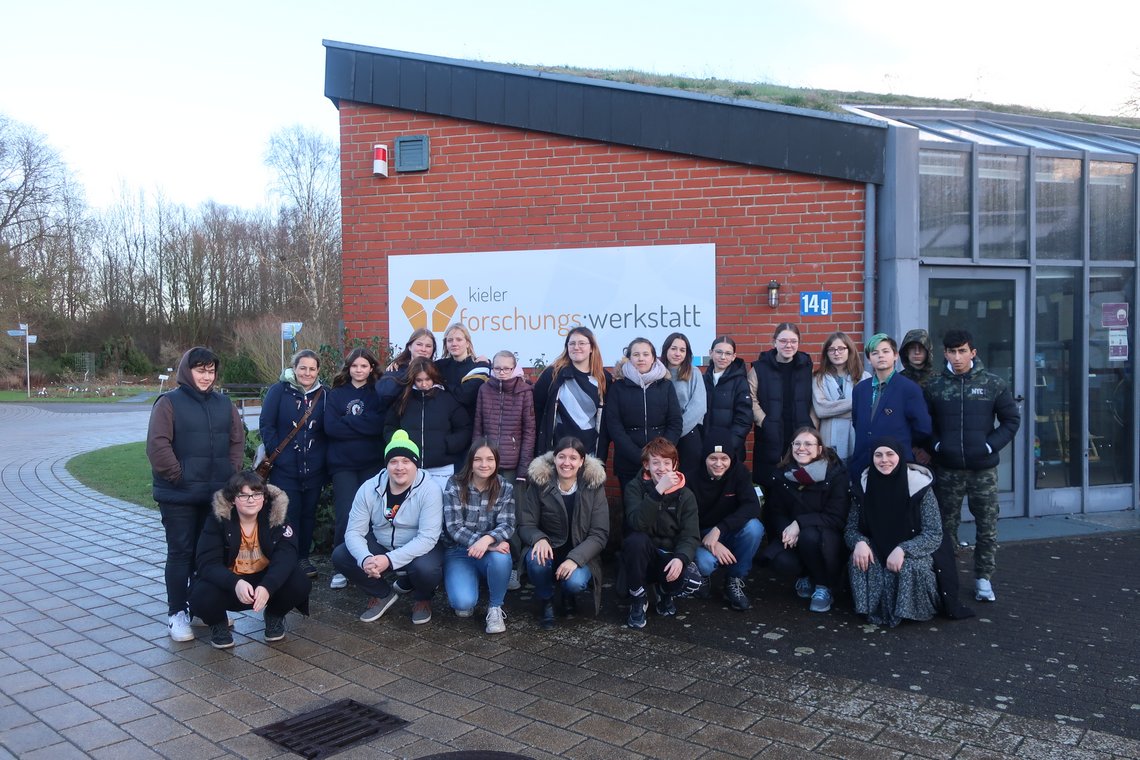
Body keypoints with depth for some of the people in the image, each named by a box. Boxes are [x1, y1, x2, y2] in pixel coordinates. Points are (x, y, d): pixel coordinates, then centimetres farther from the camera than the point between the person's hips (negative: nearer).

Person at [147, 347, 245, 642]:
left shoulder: (224, 403, 10)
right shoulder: (169, 402, -6)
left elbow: (237, 439, 12)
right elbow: (157, 444, -13)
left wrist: (232, 472, 3)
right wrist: (176, 475, -13)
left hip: (216, 493, 5)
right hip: (179, 495, -5)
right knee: (181, 552, 2)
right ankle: (177, 613, 12)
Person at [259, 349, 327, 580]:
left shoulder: (323, 394, 5)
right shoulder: (279, 391, -3)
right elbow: (266, 424, -5)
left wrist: (324, 457, 0)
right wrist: (276, 453, -11)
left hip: (314, 468, 3)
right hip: (285, 468, -3)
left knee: (309, 514, 10)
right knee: (288, 515, 1)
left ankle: (303, 558, 25)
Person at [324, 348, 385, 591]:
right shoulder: (336, 394, 10)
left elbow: (382, 423, -9)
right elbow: (330, 427, -5)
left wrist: (347, 421, -9)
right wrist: (365, 425, -10)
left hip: (373, 463, 0)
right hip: (343, 464, 0)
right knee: (346, 515, -8)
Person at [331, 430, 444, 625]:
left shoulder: (430, 489, -21)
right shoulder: (369, 488, -10)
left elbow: (427, 537, -27)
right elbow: (354, 531, -11)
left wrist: (389, 560, -37)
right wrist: (365, 559, -34)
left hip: (420, 550, -4)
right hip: (380, 547, 4)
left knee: (426, 569, -36)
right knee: (340, 556, -17)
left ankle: (422, 598, 3)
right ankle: (381, 594, 7)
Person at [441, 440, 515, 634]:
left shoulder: (505, 488, -4)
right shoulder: (454, 485, -10)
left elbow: (507, 525, -13)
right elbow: (454, 527, -16)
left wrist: (488, 539, -37)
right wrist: (490, 544, -28)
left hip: (491, 550, 2)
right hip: (458, 551, -1)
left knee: (501, 558, -36)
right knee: (463, 602, -28)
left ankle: (495, 607, -7)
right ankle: (464, 599, 12)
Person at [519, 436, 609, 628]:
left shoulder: (594, 486, -8)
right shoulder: (539, 483, -8)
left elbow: (600, 534, -11)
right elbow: (525, 525, -6)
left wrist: (575, 558, -26)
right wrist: (540, 539, -29)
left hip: (580, 554, 0)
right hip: (548, 548, 0)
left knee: (575, 582, -31)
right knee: (538, 562, -34)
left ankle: (568, 594, 9)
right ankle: (546, 601, 0)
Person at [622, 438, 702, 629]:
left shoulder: (685, 495, -2)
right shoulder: (635, 488, -8)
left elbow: (691, 536, -12)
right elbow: (637, 523, -26)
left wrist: (681, 558, -33)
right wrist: (658, 490, -35)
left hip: (669, 558, 1)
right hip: (641, 557, -1)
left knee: (692, 580, -31)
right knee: (637, 539, -34)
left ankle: (665, 593, 9)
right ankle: (638, 599, -9)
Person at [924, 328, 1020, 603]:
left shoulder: (993, 384, 0)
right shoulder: (934, 386, 2)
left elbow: (1011, 419, 4)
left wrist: (991, 445, -6)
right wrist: (936, 445, -5)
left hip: (983, 468, 0)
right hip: (947, 469, 0)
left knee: (987, 526, 5)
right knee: (946, 526, 8)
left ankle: (983, 578, 18)